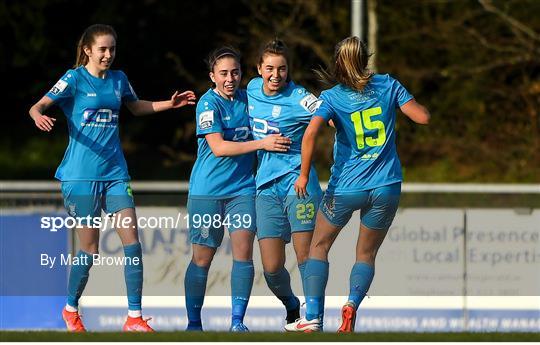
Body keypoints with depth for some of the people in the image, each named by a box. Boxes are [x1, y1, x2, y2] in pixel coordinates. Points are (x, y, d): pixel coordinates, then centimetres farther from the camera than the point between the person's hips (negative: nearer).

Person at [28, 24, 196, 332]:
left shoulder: (118, 79, 11)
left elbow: (136, 106, 31)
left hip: (115, 173, 5)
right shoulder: (75, 79, -5)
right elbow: (39, 105, -12)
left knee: (132, 241, -8)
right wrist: (39, 117, -34)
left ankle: (135, 317, -4)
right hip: (81, 175, -5)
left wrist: (170, 104, 20)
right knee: (90, 248, -1)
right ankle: (71, 309, 22)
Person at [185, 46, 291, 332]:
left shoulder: (247, 99, 8)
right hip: (207, 190, -4)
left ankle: (237, 321, -6)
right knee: (202, 258, 0)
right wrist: (262, 143, -17)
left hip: (242, 188, 4)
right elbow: (218, 147, -16)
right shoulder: (209, 103, -9)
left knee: (243, 251, -9)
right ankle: (193, 324, 11)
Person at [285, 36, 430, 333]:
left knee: (319, 247, 16)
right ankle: (353, 302, -13)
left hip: (345, 186, -2)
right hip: (386, 186, 2)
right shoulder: (387, 85, -1)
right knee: (366, 254, 16)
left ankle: (312, 317, 3)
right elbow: (423, 117, -2)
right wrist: (404, 99, 17)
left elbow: (311, 133, -21)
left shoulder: (332, 97, -6)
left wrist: (304, 175, -14)